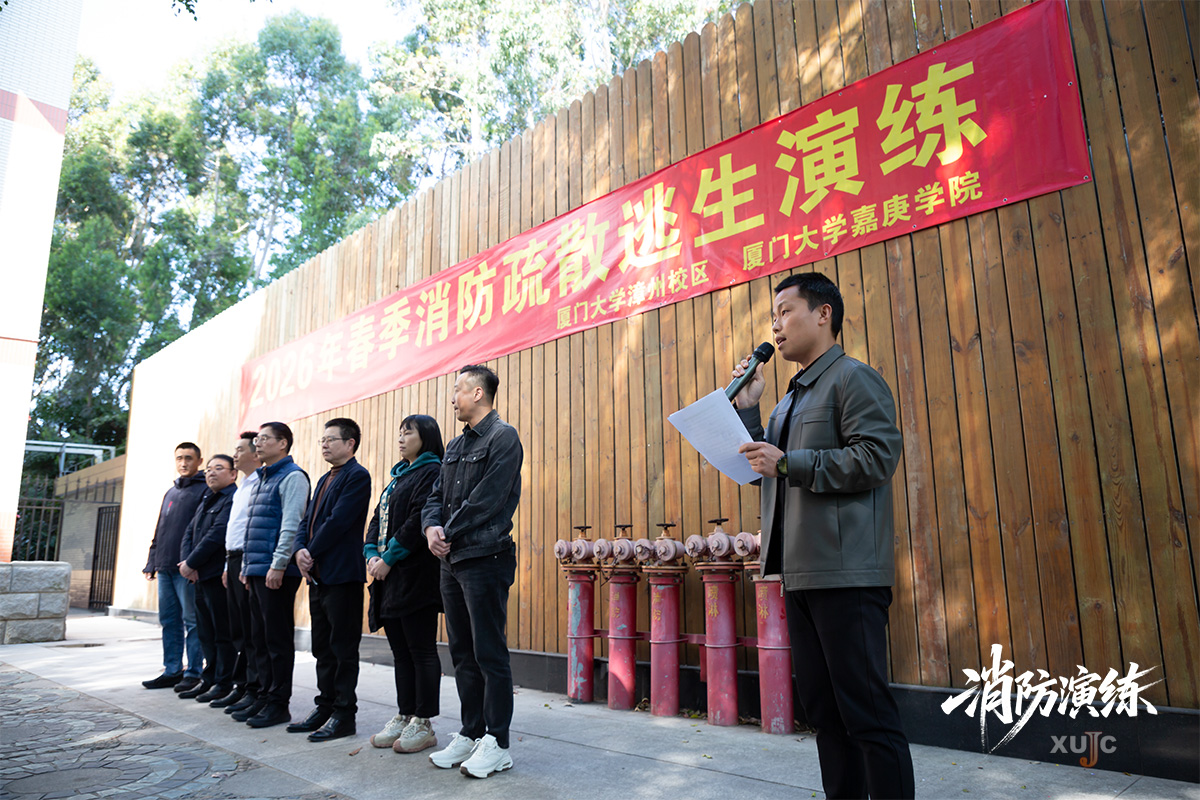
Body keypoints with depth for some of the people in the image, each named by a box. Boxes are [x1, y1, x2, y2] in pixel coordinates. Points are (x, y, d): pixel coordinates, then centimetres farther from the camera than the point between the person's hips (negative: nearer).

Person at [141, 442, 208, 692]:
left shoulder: (205, 490, -4)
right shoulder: (170, 492, 21)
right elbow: (159, 530, 24)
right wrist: (151, 562, 17)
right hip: (165, 568, 8)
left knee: (192, 621, -2)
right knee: (169, 620, 11)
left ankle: (193, 673, 4)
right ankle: (172, 671, 19)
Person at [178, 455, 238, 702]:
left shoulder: (234, 500, -12)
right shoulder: (207, 500, 19)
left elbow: (216, 536, -19)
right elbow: (190, 533, 16)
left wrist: (191, 564, -13)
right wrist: (186, 562, 0)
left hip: (219, 576, -9)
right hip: (200, 577, 9)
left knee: (222, 633, -1)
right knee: (206, 633, 16)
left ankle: (223, 684, 7)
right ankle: (208, 679, 25)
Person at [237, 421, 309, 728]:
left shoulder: (292, 477, -9)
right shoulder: (262, 479, 20)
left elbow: (291, 525, -17)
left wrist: (278, 565, -21)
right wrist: (247, 565, 20)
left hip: (277, 572, -9)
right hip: (257, 571, 9)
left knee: (278, 639, -3)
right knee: (260, 637, 13)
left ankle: (278, 703, 5)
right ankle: (264, 697, 21)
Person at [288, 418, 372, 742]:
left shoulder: (357, 476, -9)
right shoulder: (325, 479, 19)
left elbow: (338, 521, -17)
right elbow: (308, 520, 15)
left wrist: (312, 552, -11)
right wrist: (300, 550, -3)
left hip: (342, 575, -9)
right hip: (318, 574, 9)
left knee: (343, 648, -2)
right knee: (323, 648, 15)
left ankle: (344, 715, 6)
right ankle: (325, 707, 25)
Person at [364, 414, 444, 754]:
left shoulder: (431, 472, -8)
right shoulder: (399, 476, 21)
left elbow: (419, 521, -18)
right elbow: (378, 519, 18)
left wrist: (389, 558, -16)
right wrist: (371, 553, 2)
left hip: (417, 575, -9)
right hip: (390, 577, 9)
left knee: (421, 651, -2)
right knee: (401, 651, 13)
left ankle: (424, 724, 6)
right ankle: (404, 716, 22)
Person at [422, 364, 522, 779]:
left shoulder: (502, 437, -9)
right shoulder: (455, 446, 18)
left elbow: (486, 500, -16)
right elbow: (436, 496, 15)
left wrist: (450, 534, -9)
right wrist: (432, 527, -5)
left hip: (485, 558, -9)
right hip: (452, 561, 9)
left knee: (490, 654, -2)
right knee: (463, 654, 14)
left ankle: (496, 744, 8)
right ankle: (471, 734, 25)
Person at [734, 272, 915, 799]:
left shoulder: (853, 378, -4)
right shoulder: (792, 399, 22)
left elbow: (878, 455, -17)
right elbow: (763, 467, 22)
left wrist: (788, 464, -16)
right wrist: (747, 408, 13)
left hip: (846, 574, -9)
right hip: (802, 573, 9)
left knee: (867, 712, -4)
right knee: (823, 710, 14)